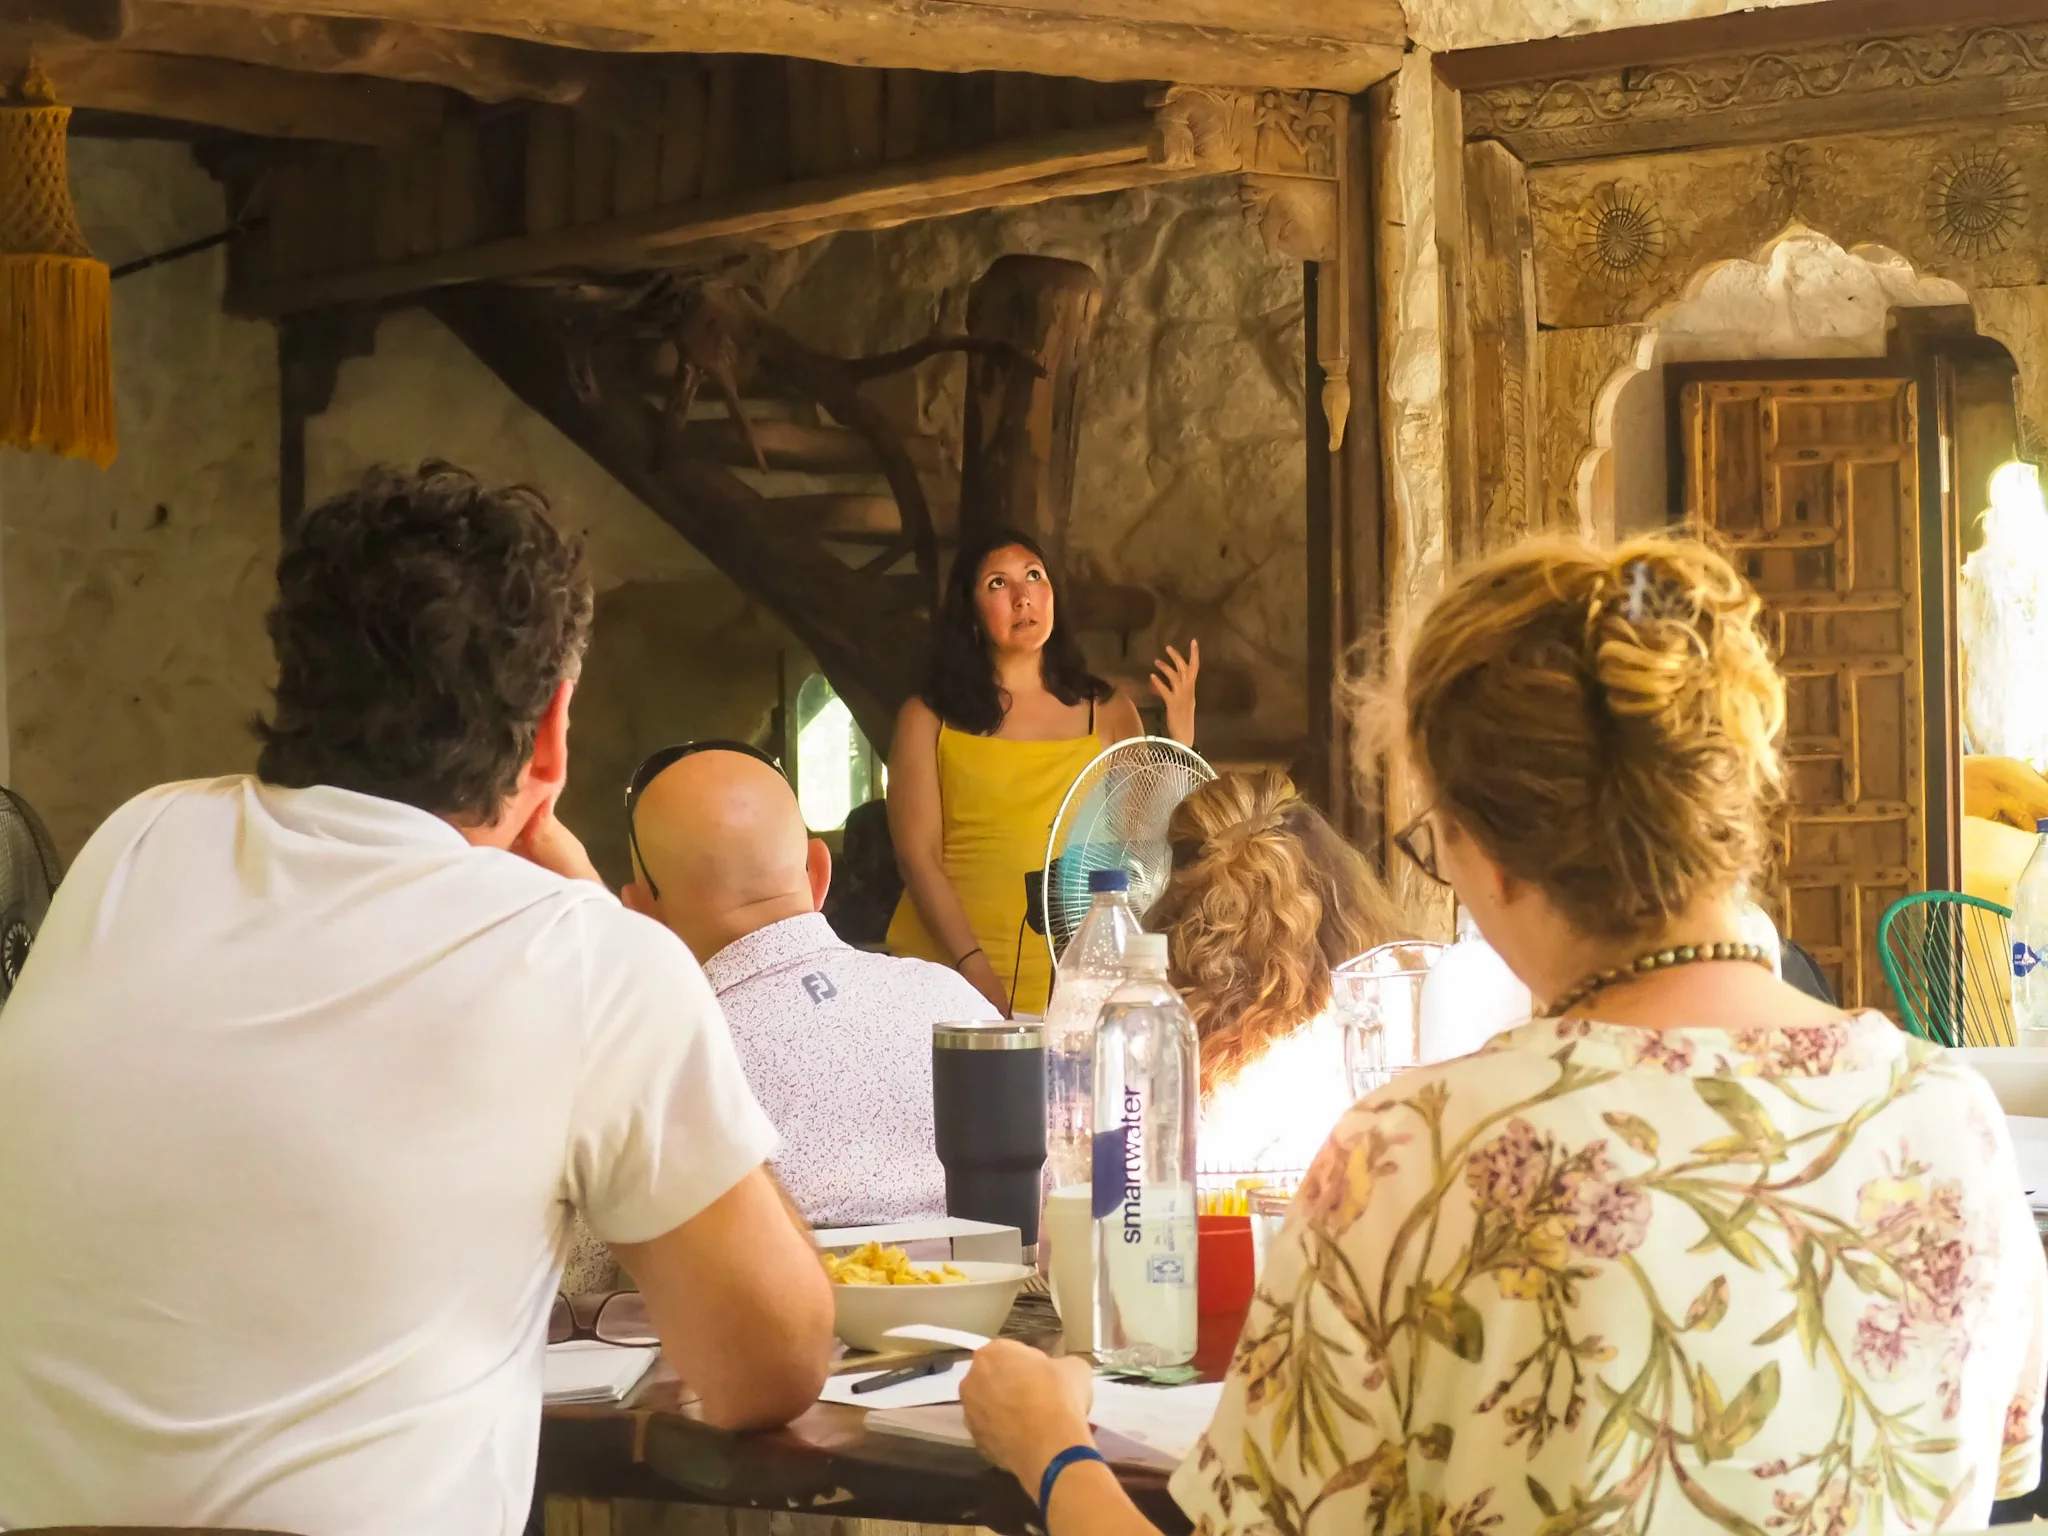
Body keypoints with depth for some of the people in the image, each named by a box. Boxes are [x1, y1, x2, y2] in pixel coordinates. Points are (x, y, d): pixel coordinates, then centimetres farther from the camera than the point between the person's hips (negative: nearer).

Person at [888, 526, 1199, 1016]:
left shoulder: (1108, 714, 9)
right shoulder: (929, 719, 4)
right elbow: (918, 857, -3)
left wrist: (1180, 739, -5)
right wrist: (976, 972, -15)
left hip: (1067, 983, 1)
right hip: (945, 978, -1)